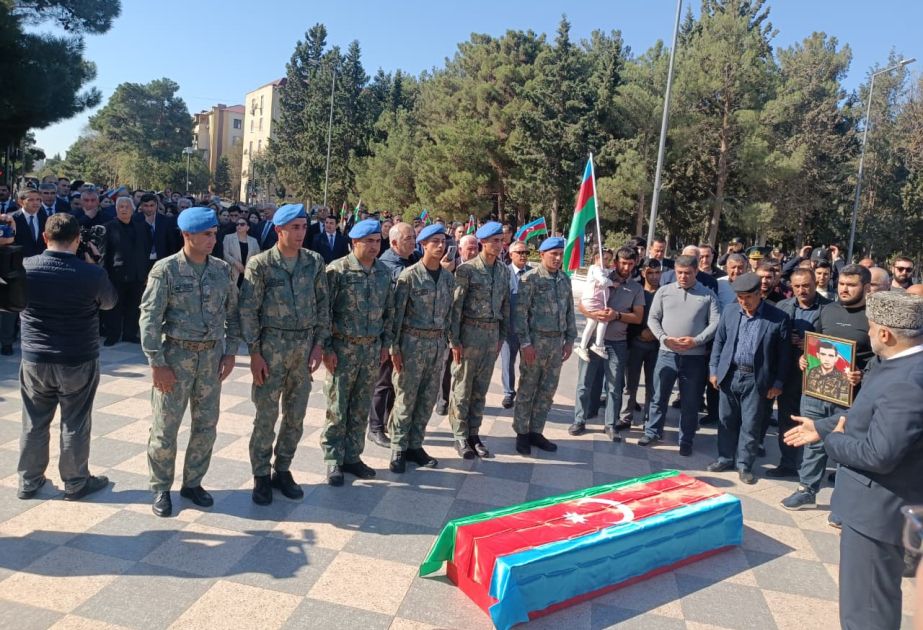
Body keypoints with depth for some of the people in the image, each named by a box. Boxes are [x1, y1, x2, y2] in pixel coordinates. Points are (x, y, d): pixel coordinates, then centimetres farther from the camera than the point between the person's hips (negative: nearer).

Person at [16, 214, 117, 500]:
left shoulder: (24, 267, -7)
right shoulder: (92, 273, -17)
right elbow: (109, 302, 4)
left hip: (34, 360, 3)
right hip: (78, 362, -3)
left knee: (34, 423, 16)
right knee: (75, 425, 9)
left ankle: (29, 482, 30)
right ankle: (76, 483, 23)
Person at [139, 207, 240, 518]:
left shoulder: (222, 269, 3)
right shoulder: (166, 270, -10)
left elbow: (233, 312, 10)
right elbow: (149, 318, -10)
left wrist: (230, 352, 4)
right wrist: (157, 364, -13)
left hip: (212, 355, 4)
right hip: (176, 355, -4)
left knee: (206, 425, 11)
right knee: (165, 427, 6)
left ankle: (193, 483, 30)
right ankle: (161, 488, 25)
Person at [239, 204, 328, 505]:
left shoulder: (315, 262, 3)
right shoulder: (260, 264, -7)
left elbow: (323, 304, 7)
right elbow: (248, 311, -6)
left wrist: (319, 343, 1)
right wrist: (255, 353, -9)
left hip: (305, 346, 4)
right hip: (272, 346, -3)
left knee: (296, 415, 11)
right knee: (266, 415, 4)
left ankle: (282, 469, 28)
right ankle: (261, 476, 20)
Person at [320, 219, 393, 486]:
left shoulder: (384, 272, 7)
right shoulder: (337, 270, -9)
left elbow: (388, 310, 14)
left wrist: (385, 343, 11)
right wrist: (327, 348, -11)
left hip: (372, 348, 5)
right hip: (343, 348, -5)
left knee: (361, 408, 12)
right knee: (337, 408, 3)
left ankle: (352, 457, 25)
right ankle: (333, 460, 17)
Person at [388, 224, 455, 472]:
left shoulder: (448, 277, 8)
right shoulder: (409, 275, -9)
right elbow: (397, 313, -9)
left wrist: (445, 340, 11)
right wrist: (394, 347, -11)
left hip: (437, 342, 5)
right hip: (413, 341, -5)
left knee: (428, 397, 10)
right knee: (406, 397, 2)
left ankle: (414, 445, 23)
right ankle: (398, 449, 15)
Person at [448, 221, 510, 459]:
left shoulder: (504, 270, 8)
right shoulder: (467, 269, -9)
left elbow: (505, 305, 13)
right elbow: (455, 306, -10)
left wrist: (502, 336, 11)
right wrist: (454, 340, -11)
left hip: (493, 333, 5)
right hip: (470, 332, -5)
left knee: (481, 388, 12)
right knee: (462, 387, 5)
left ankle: (473, 433, 23)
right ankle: (460, 436, 16)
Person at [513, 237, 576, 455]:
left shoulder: (565, 279, 10)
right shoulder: (530, 278, -9)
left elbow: (570, 311, 15)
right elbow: (520, 313, -12)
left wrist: (570, 339, 10)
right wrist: (525, 343, -15)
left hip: (557, 341, 6)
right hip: (536, 340, -6)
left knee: (548, 390, 11)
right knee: (527, 389, 4)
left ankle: (536, 431, 23)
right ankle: (522, 433, 16)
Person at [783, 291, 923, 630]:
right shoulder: (892, 361, 3)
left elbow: (878, 455, -32)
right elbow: (865, 415, 17)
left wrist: (832, 439, -14)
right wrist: (821, 427, 14)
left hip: (879, 509, -10)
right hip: (874, 502, 10)